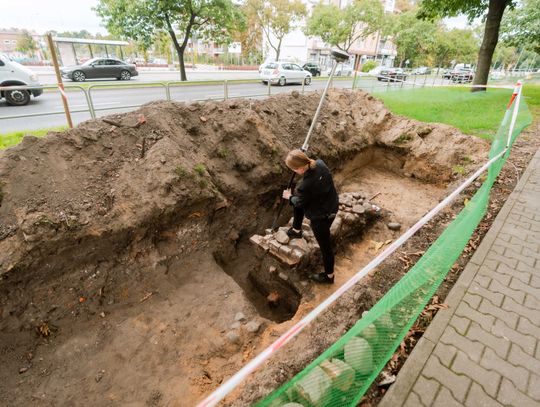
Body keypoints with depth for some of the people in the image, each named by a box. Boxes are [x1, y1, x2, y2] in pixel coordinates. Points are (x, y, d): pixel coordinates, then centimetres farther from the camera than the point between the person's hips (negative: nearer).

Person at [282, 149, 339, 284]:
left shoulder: (305, 185, -37)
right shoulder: (320, 163, -16)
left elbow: (299, 202, -13)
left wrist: (289, 197, 6)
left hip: (321, 216, -8)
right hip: (332, 204, 9)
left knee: (325, 245, 12)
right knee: (297, 197, 25)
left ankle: (329, 276, 37)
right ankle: (296, 230, 47)